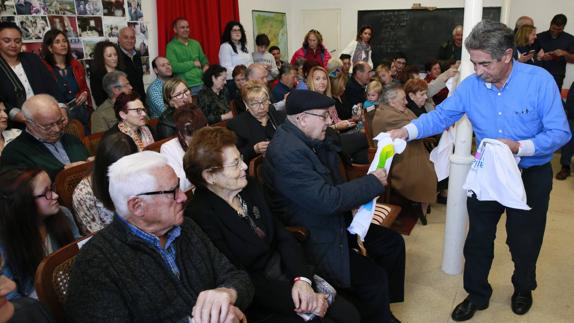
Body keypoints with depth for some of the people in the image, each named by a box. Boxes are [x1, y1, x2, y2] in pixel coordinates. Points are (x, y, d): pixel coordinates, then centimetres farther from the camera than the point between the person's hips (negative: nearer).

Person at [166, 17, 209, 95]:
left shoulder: (195, 43, 16)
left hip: (202, 83, 5)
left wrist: (206, 65, 2)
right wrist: (193, 63, -6)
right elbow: (173, 67, -13)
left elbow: (204, 59, 25)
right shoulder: (171, 46, -1)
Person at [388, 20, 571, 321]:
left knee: (523, 241, 16)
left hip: (531, 175, -2)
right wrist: (406, 131, -23)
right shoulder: (470, 85, -11)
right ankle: (477, 295, 33)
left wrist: (519, 147, -34)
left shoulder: (539, 80, -19)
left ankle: (523, 288, 46)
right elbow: (440, 115, -8)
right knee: (478, 239, 12)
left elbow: (560, 132, -19)